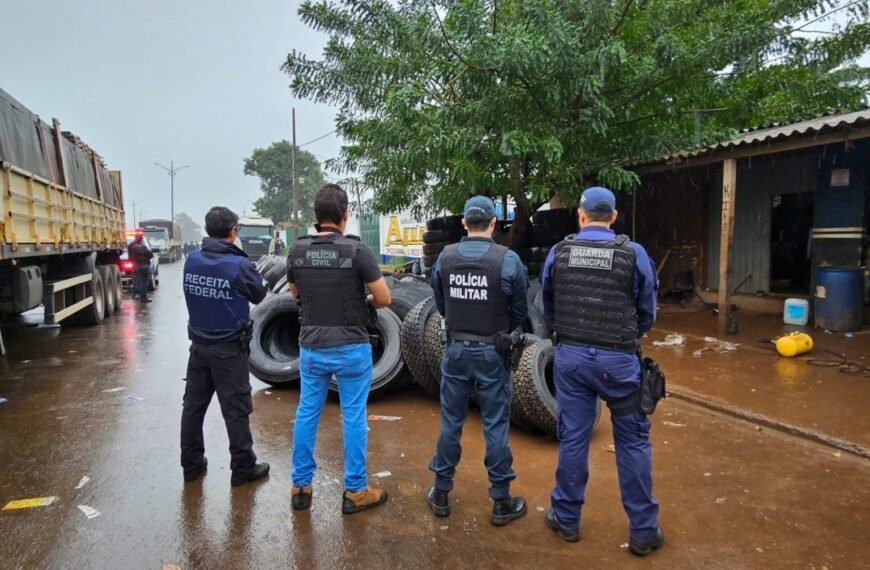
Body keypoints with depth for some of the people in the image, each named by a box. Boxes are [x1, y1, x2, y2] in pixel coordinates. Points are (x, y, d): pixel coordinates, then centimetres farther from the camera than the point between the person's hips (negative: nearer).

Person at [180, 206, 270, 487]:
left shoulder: (191, 260, -3)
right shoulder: (239, 265, -18)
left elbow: (191, 293, 10)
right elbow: (259, 295, -3)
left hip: (199, 345, 5)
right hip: (229, 348, -5)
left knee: (193, 405, 15)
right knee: (236, 410, 3)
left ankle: (191, 464, 27)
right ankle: (243, 468, 12)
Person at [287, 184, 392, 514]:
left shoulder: (297, 251, -1)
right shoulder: (356, 250, -14)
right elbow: (384, 298, -10)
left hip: (311, 347, 4)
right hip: (351, 347, -4)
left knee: (307, 414, 15)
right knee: (354, 418, 7)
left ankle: (301, 486, 24)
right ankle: (355, 491, 16)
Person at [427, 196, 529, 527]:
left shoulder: (445, 257, -4)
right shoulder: (508, 259, -13)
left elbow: (440, 305, 7)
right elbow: (520, 312, -4)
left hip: (456, 350, 3)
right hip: (491, 353, -3)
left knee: (451, 422, 13)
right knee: (496, 426, 6)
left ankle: (441, 493, 24)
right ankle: (501, 502, 16)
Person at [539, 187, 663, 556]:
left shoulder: (558, 253, -1)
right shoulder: (633, 254, -7)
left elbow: (548, 307, 12)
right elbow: (647, 312, 4)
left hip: (571, 356, 2)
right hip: (618, 359, -2)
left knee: (572, 438, 11)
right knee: (633, 442, 10)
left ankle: (567, 519, 25)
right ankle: (643, 530, 19)